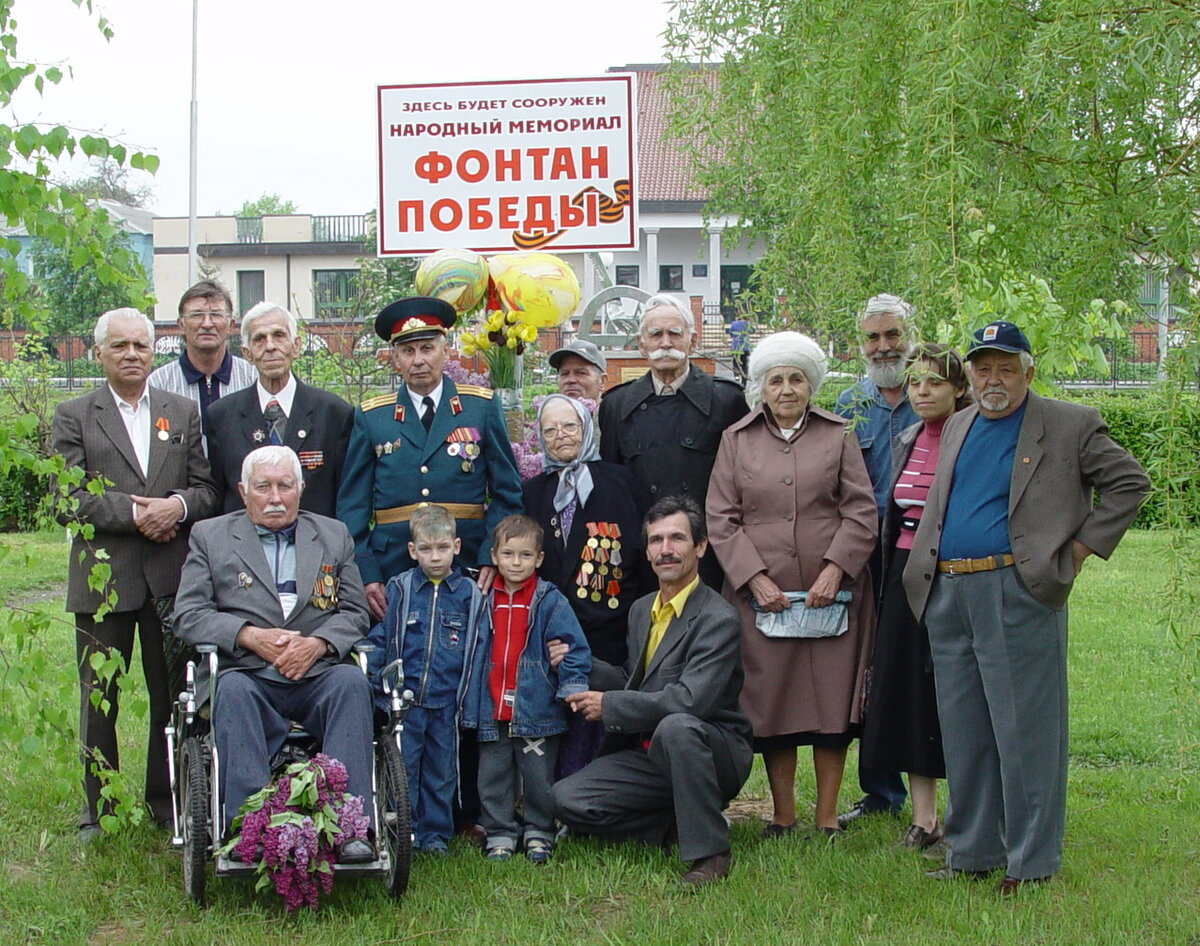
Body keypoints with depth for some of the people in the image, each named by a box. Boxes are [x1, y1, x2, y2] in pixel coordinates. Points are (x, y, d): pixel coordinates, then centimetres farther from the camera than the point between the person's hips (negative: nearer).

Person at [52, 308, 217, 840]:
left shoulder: (183, 413, 12)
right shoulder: (73, 417, 4)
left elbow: (207, 488, 7)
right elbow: (68, 501, -5)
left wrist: (178, 506, -14)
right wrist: (134, 513, -14)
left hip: (171, 577, 2)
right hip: (102, 577, -2)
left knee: (172, 697, 7)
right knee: (98, 700, 5)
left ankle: (167, 805, 20)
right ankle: (96, 812, 15)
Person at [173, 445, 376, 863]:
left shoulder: (334, 535, 21)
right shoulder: (210, 536, 16)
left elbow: (355, 613, 13)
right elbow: (187, 615, 5)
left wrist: (318, 642, -9)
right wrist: (249, 635, -11)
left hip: (317, 676, 1)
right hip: (249, 675, -1)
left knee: (352, 681, -31)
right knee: (232, 690, -35)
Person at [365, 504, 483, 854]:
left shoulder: (470, 594, 4)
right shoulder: (399, 590, 2)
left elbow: (478, 648, 9)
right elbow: (379, 638, 4)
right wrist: (375, 684, -2)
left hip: (447, 703, 1)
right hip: (405, 702, -1)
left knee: (441, 772, 9)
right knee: (402, 769, 2)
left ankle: (436, 834, 20)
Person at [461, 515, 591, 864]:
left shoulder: (550, 601, -4)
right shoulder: (485, 601, 7)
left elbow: (573, 648, -5)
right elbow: (471, 650, 17)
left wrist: (573, 688, -16)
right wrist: (468, 699, 16)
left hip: (536, 709, -3)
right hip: (491, 711, 3)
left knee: (539, 776, 6)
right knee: (493, 777, 9)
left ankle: (538, 833, 20)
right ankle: (500, 834, 21)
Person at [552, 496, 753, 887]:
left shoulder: (717, 618, -16)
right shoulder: (641, 610, 11)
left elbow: (690, 699, -27)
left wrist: (608, 705, -19)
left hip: (715, 751, -7)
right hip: (650, 755, 7)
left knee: (676, 726, -40)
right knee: (567, 799, -11)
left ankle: (710, 851, -24)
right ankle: (677, 823, 6)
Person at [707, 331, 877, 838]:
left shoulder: (837, 437, 8)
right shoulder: (736, 440, 8)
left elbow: (860, 511, 3)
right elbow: (721, 520, 4)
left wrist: (834, 571, -9)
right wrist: (755, 578, -7)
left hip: (831, 592, 0)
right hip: (762, 595, 0)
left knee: (832, 699, 0)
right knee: (770, 701, 1)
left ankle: (827, 815, 10)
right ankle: (782, 814, 13)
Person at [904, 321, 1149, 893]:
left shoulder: (1070, 426, 1)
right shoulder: (956, 428, 19)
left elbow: (1130, 482, 1)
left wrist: (1082, 547, -4)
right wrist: (927, 570, 17)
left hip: (1018, 592, -6)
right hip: (948, 594, 6)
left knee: (1024, 731, -4)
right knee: (963, 733, 10)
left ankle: (1031, 861, 4)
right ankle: (971, 852, 20)